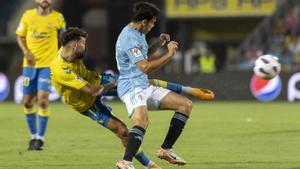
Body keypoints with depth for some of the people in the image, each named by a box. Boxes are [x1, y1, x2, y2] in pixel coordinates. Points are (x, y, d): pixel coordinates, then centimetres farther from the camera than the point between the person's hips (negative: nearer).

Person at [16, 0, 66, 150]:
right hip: (30, 64, 3)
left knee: (43, 100, -15)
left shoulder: (58, 18, -2)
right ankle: (33, 136, 24)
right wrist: (26, 52, -9)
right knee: (27, 102, 6)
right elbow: (20, 36, 8)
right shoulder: (28, 15, 1)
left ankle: (40, 139, -4)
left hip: (48, 64, -3)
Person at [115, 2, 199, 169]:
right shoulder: (129, 38, -18)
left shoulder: (138, 34, 15)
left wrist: (158, 44, 16)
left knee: (186, 104, 7)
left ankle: (166, 149, 8)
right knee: (142, 120, -39)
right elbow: (145, 67, -23)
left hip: (146, 87, 10)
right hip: (131, 87, -10)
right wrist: (169, 54, -14)